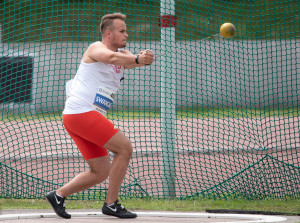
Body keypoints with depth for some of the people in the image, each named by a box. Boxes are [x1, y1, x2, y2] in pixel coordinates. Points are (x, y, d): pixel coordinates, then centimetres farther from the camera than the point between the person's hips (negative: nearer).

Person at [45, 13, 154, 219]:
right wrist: (137, 59, -46)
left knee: (101, 172, 9)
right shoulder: (96, 48, -6)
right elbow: (111, 57, -29)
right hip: (81, 112, -9)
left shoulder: (123, 54, 19)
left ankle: (58, 195, 17)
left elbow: (130, 60, -3)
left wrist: (144, 58, -27)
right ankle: (111, 204, -6)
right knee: (124, 148, -12)